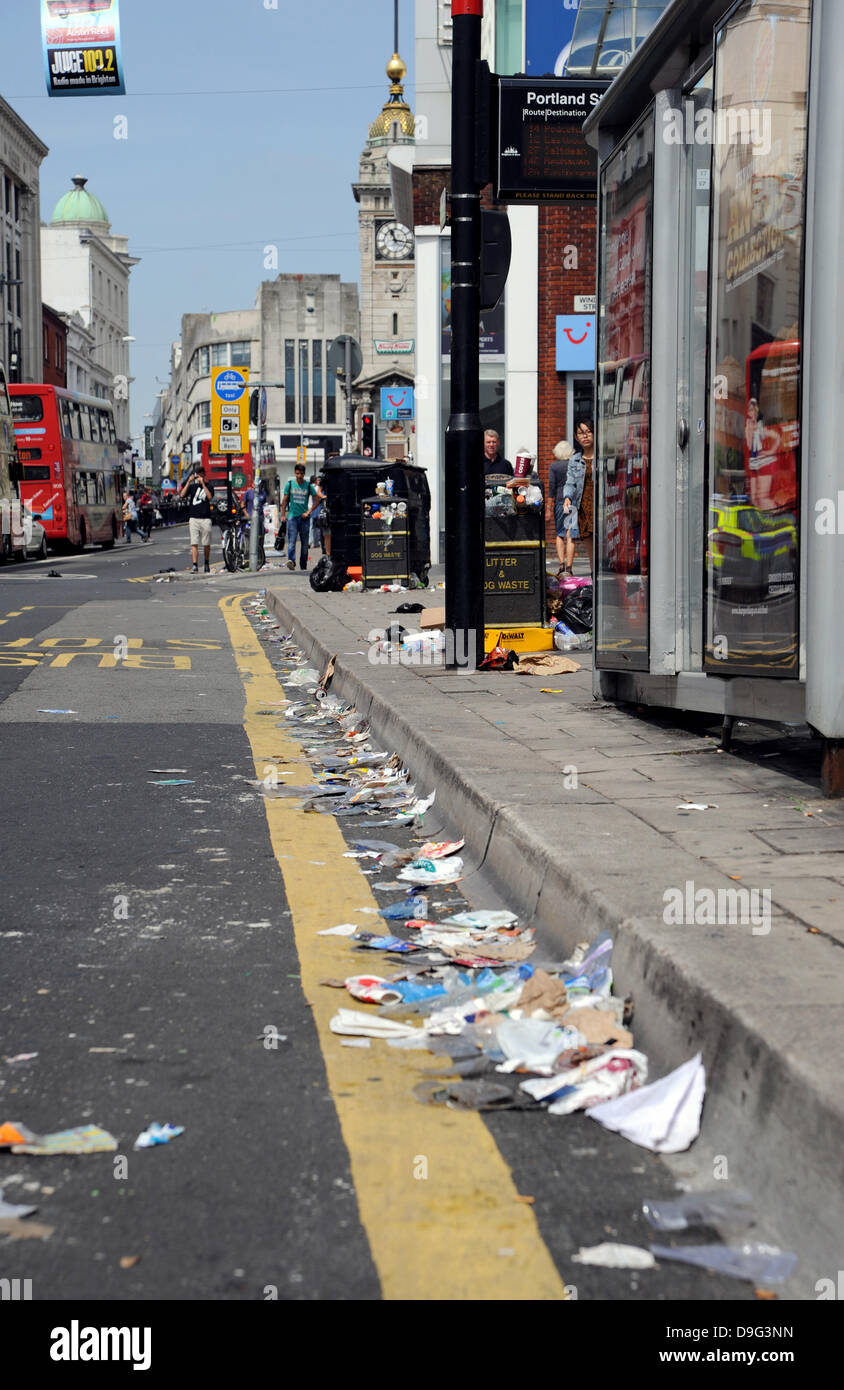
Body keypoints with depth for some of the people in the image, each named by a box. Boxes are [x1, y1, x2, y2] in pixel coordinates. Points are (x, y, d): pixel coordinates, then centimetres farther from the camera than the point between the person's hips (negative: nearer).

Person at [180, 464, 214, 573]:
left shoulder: (208, 487, 7)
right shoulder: (192, 486, 10)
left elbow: (210, 497, -12)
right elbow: (182, 495, -5)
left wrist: (203, 483, -15)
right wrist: (189, 481, -10)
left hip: (205, 518, 0)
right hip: (193, 518, 1)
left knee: (206, 544, 6)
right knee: (194, 543, -6)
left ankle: (207, 564, 21)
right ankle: (195, 566, -9)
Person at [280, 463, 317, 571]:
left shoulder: (309, 486, 3)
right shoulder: (289, 484, 4)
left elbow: (316, 500, 8)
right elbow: (284, 500, 8)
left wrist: (308, 512, -3)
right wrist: (283, 515, 4)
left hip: (304, 518, 1)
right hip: (292, 516, -1)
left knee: (304, 543, 6)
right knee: (291, 541, -15)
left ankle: (303, 565, 16)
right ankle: (291, 560, -28)